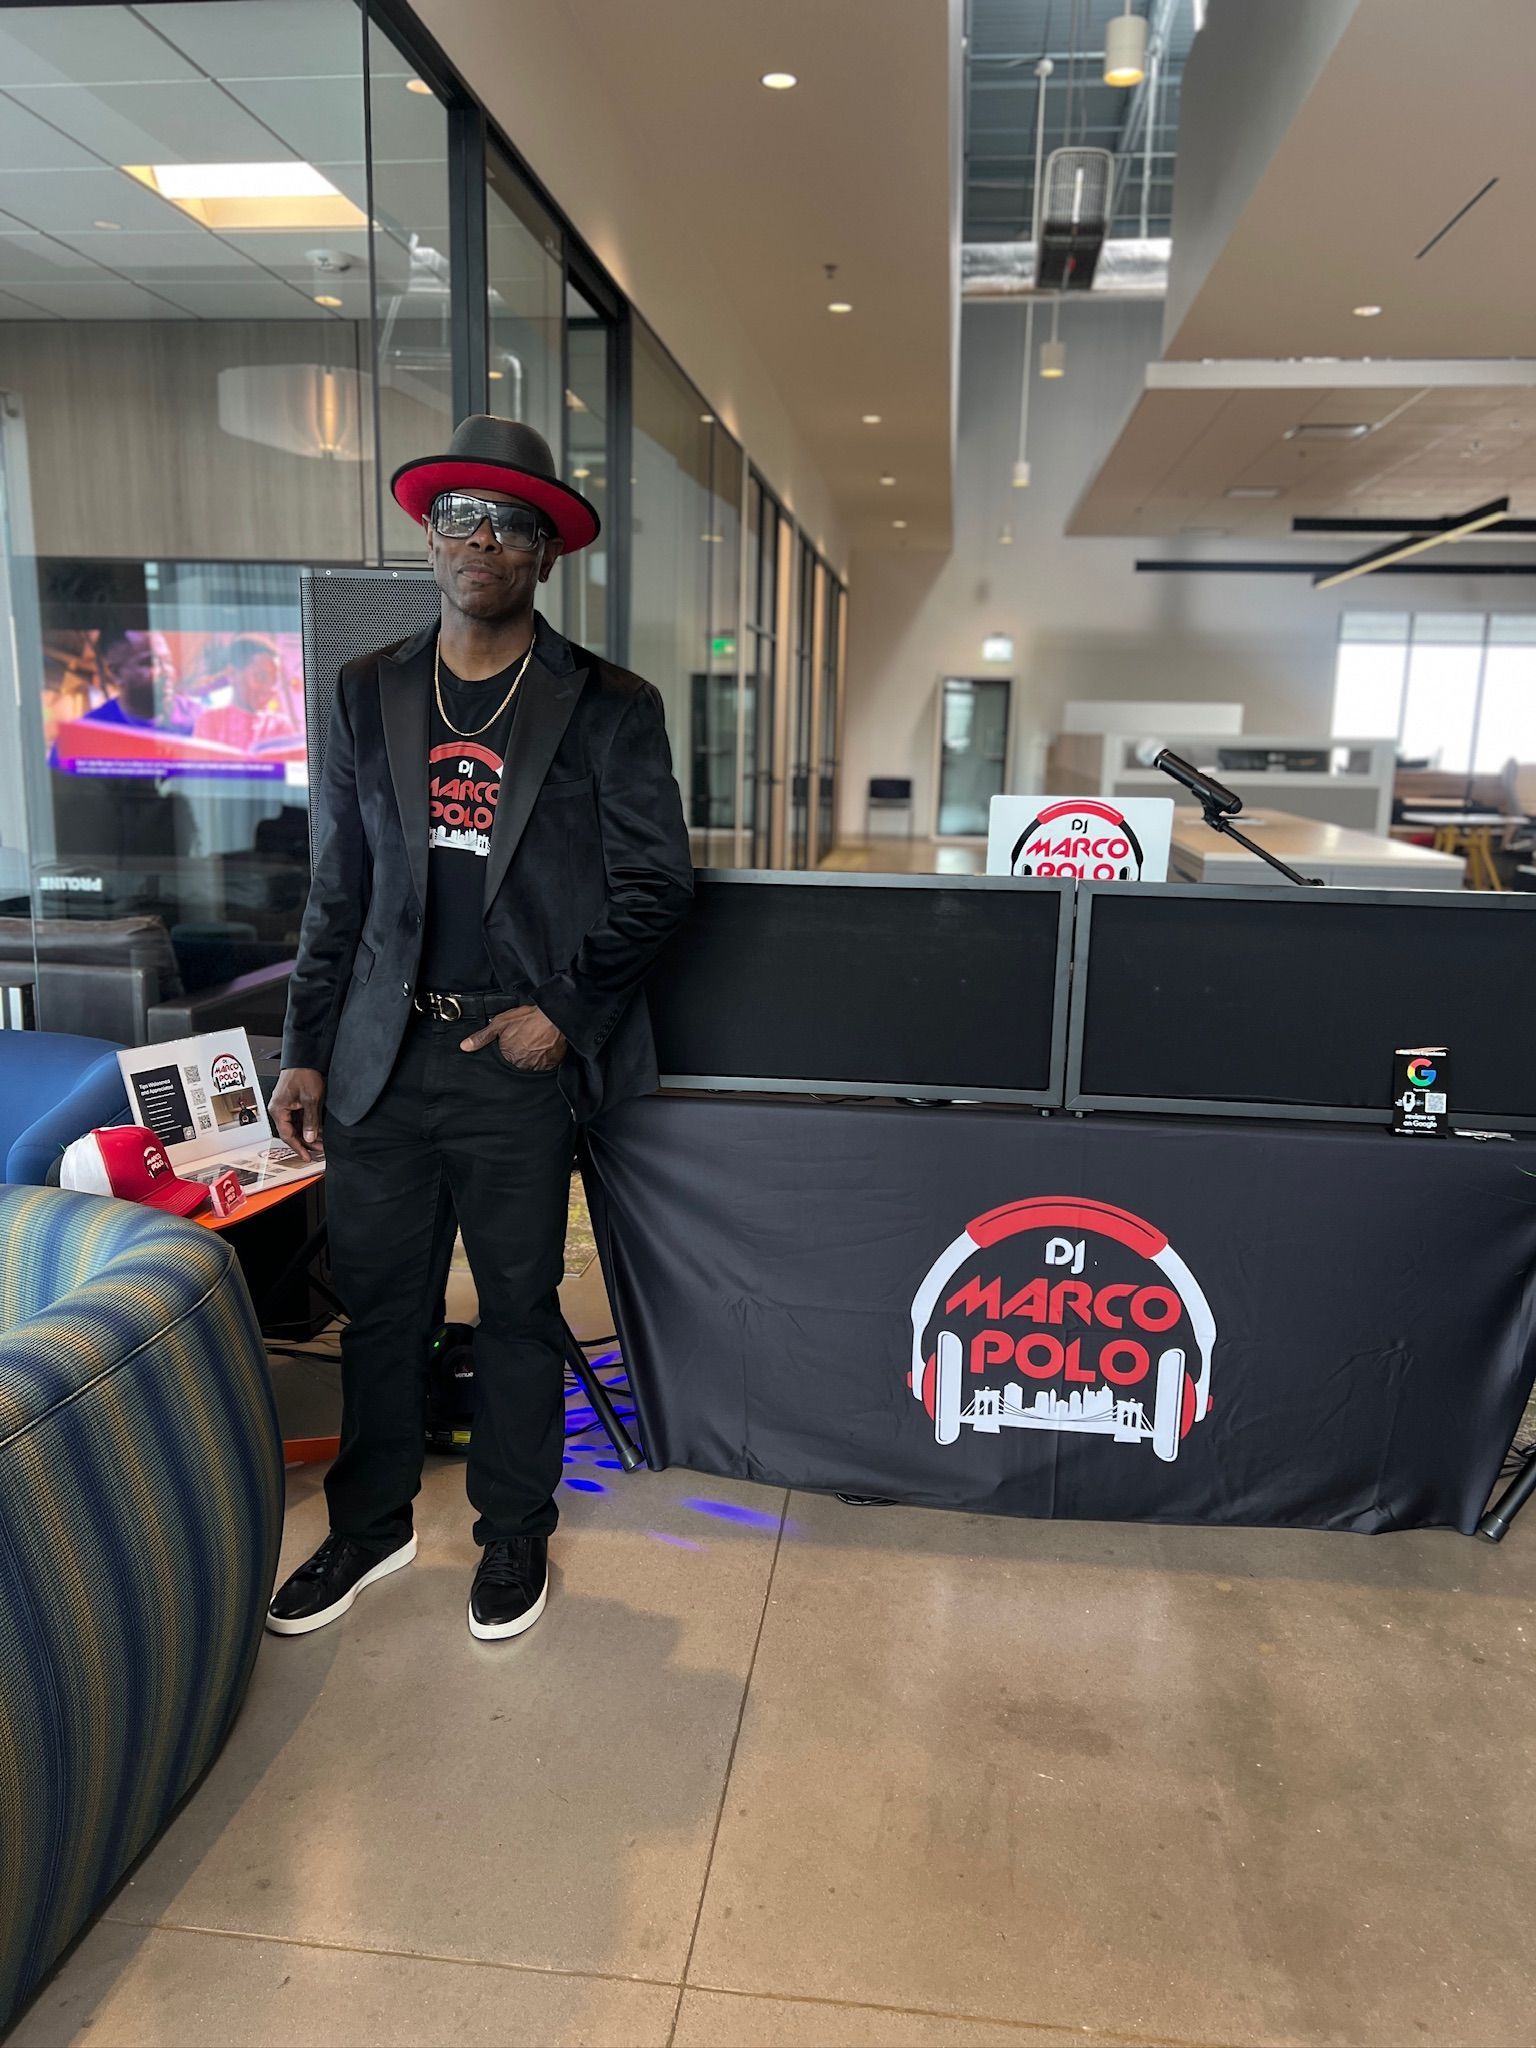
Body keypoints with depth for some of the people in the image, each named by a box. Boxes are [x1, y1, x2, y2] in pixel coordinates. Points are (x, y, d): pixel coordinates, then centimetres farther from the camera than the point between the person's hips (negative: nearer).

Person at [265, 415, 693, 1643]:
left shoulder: (609, 708, 1)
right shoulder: (368, 696, 10)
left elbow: (657, 884, -1)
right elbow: (339, 890, 10)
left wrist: (562, 1011, -9)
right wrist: (306, 1053, 7)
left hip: (520, 1060, -3)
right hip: (383, 1057, 3)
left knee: (519, 1308, 9)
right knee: (379, 1302, 12)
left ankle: (515, 1534, 29)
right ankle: (371, 1525, 33)